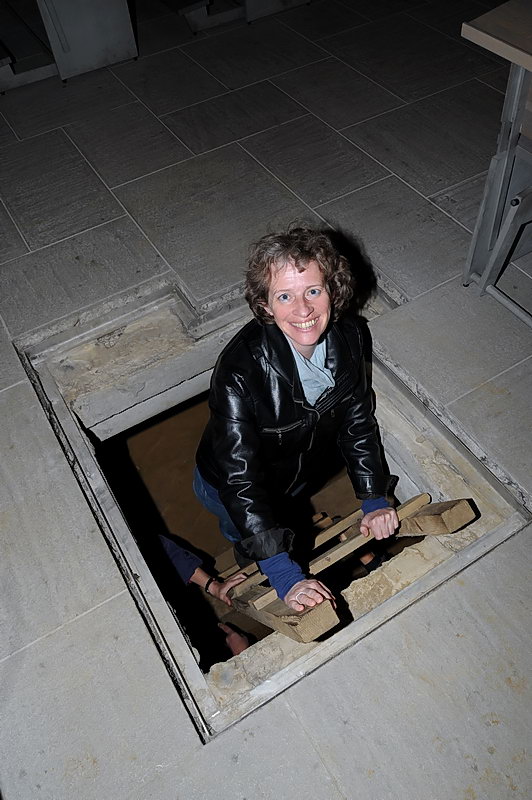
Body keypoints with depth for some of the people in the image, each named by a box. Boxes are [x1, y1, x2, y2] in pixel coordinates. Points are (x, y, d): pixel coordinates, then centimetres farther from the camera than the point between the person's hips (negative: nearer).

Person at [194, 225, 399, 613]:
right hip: (230, 485, -4)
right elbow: (240, 482, -39)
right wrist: (285, 575, -41)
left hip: (302, 475, 4)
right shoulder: (240, 372, -42)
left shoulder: (346, 335, -24)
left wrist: (375, 498, -12)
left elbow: (357, 418, -10)